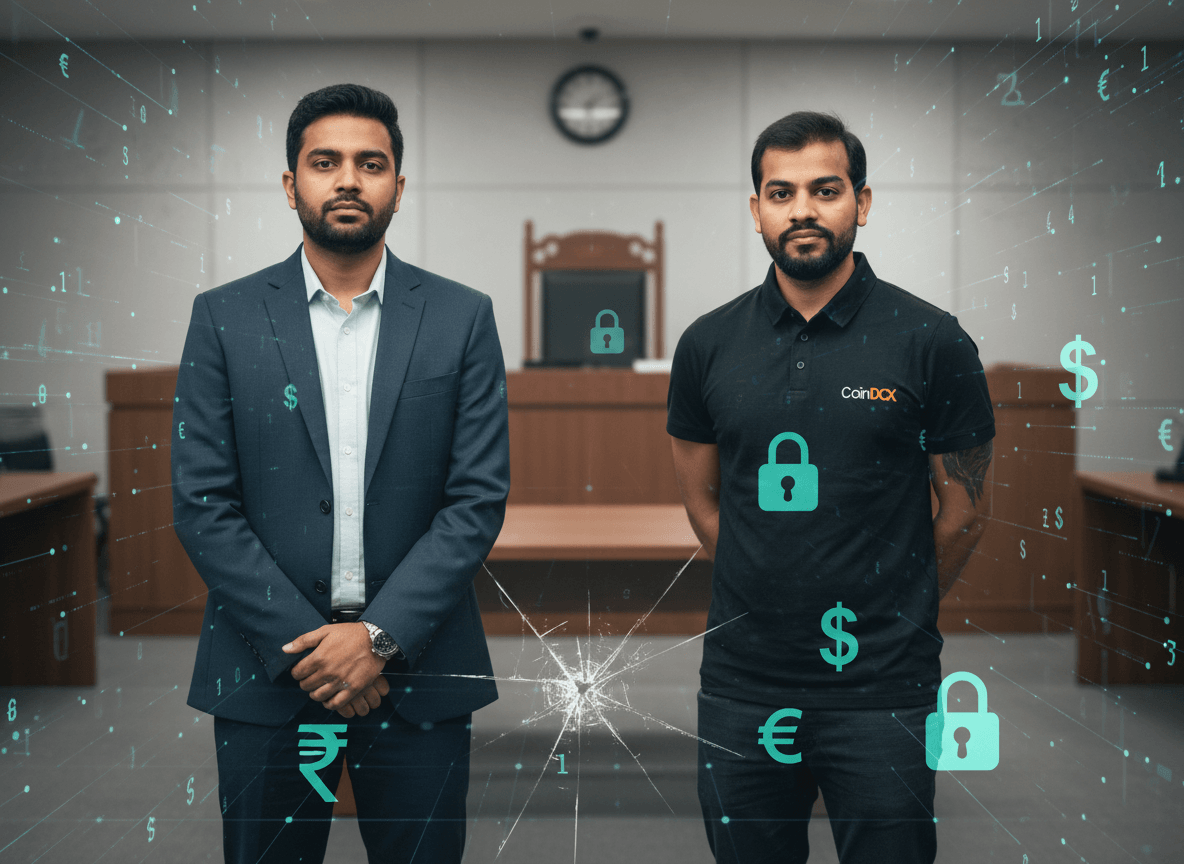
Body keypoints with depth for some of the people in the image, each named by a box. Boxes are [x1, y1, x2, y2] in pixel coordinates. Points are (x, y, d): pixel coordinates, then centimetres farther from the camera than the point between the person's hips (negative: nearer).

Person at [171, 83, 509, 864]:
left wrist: (378, 637, -12)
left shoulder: (462, 318, 3)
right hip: (268, 673, 0)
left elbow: (479, 499, -3)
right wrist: (302, 644, -10)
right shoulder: (225, 318, 3)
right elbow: (202, 505, -2)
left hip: (416, 672, 0)